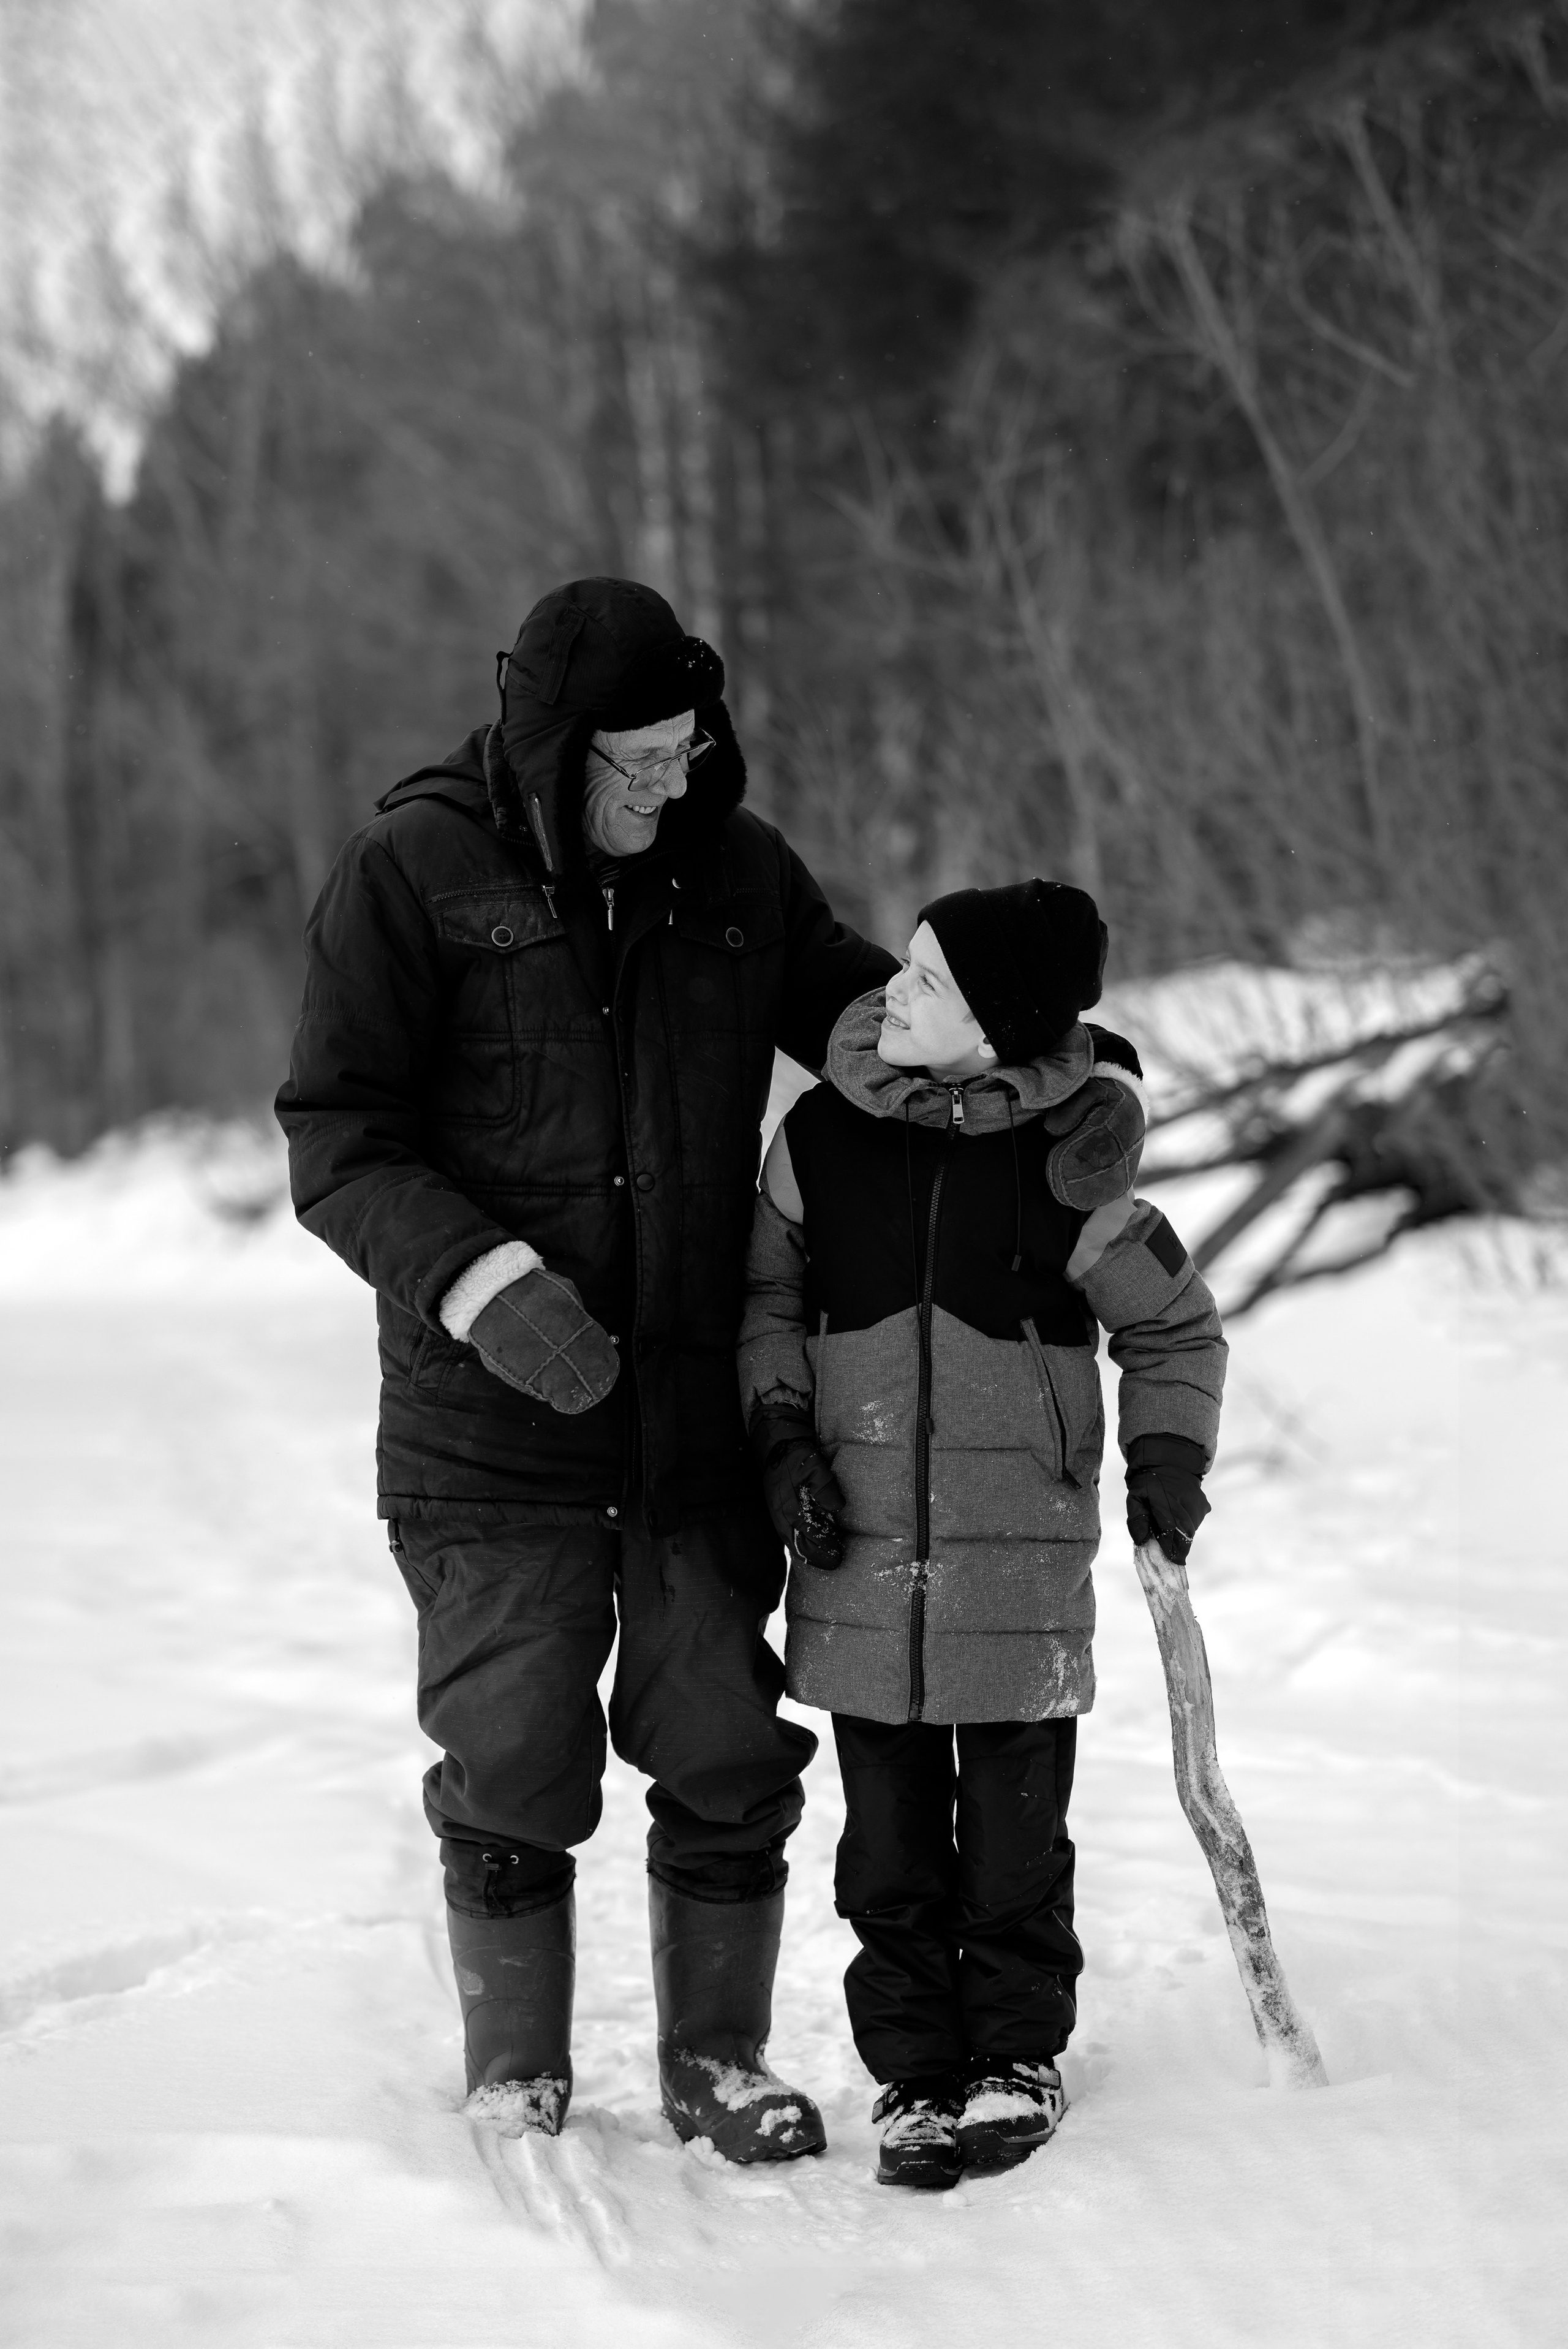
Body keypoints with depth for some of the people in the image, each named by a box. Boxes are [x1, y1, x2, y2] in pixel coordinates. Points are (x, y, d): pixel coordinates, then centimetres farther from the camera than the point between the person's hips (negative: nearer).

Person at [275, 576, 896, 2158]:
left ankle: (715, 2062, 25)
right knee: (515, 1771, 4)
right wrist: (486, 1286, -23)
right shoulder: (412, 874, -8)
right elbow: (339, 1147, -9)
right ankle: (516, 2085, 23)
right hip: (493, 1422, -3)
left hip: (707, 1413, 3)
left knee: (728, 1758, 8)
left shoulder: (738, 870, 4)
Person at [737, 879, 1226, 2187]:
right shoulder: (820, 1138, -3)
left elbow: (1177, 1331, 6)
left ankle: (1018, 2056, 23)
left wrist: (1169, 1453, -6)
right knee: (891, 1834, 8)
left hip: (1023, 1550, -2)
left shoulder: (1070, 1173, -8)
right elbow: (766, 1295, 11)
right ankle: (916, 2074, 18)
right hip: (859, 1547, 2)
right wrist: (783, 1431, -1)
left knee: (1015, 1827, 7)